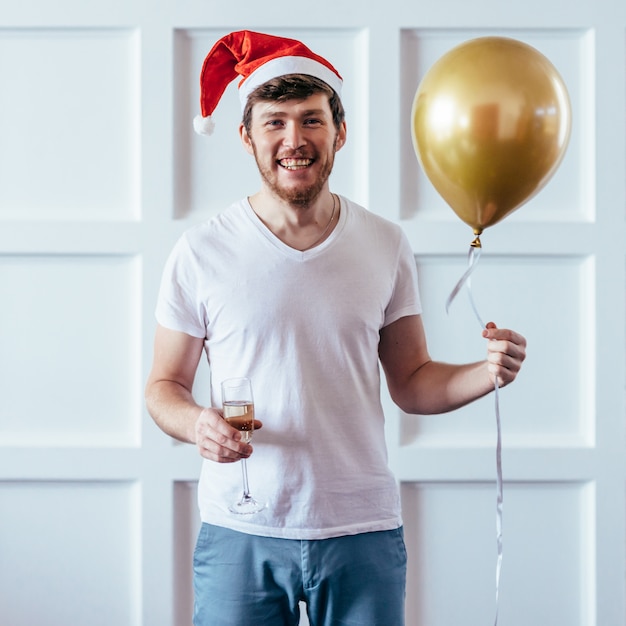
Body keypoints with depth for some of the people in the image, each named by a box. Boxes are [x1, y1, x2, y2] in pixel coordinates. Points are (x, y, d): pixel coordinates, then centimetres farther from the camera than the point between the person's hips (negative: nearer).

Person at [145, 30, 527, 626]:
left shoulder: (385, 246, 5)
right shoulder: (200, 252, -1)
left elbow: (411, 382, 10)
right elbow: (164, 386, 5)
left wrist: (487, 372, -9)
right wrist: (197, 423, -17)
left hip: (363, 532, 2)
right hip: (240, 535, -1)